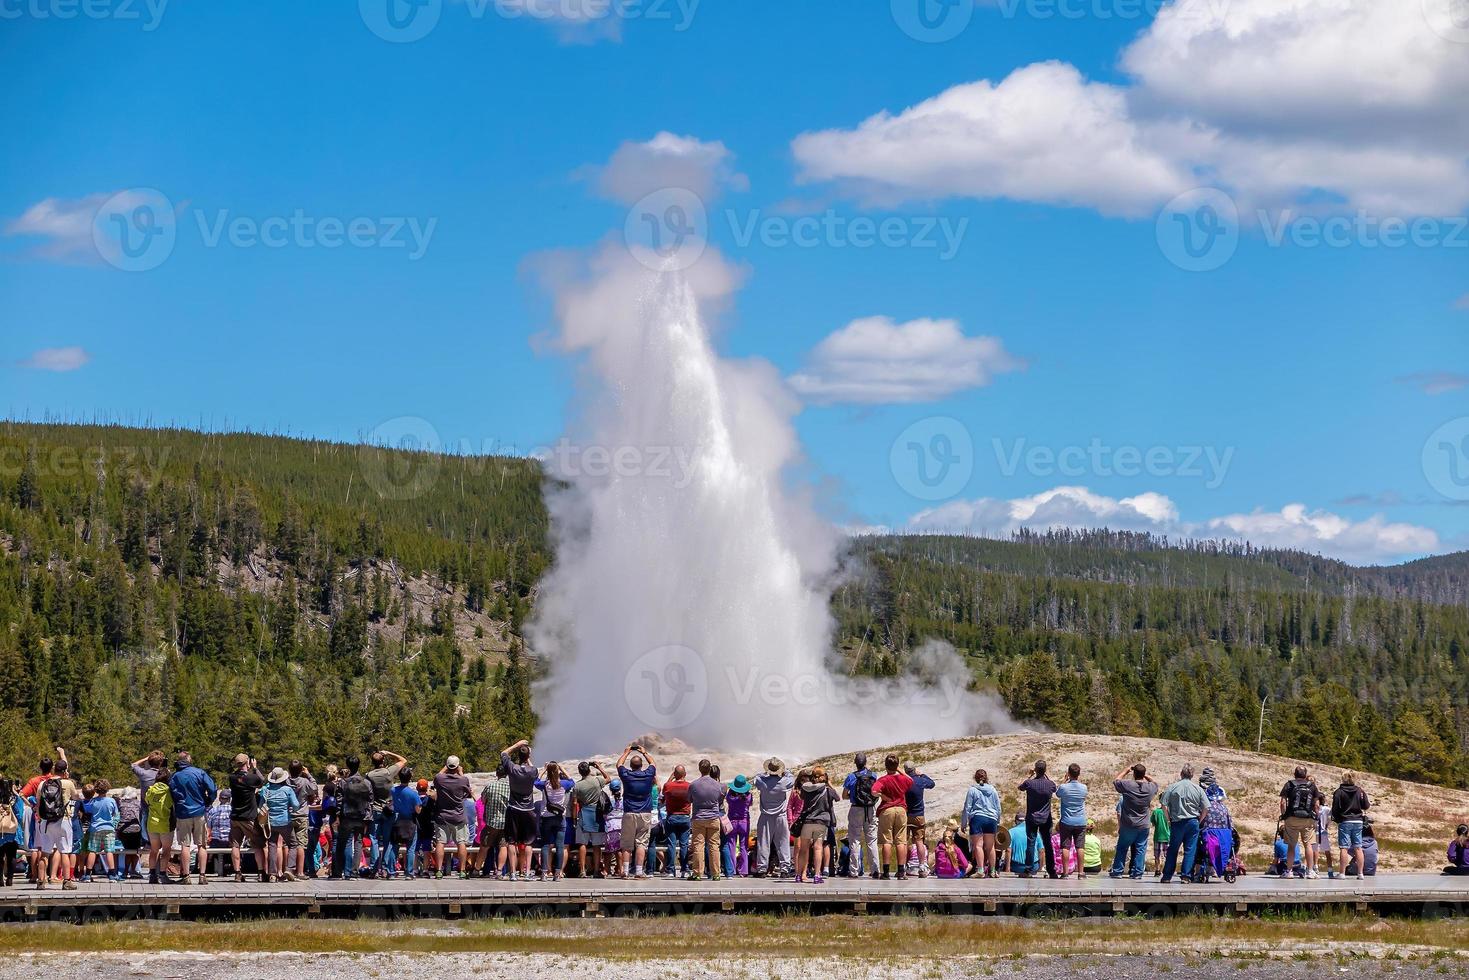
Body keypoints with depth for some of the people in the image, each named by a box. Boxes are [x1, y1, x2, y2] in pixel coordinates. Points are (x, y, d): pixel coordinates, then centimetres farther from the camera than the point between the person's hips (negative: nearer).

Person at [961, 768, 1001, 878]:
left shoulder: (972, 790, -2)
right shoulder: (993, 790, 11)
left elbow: (967, 808, -1)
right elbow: (998, 808, 16)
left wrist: (964, 823, 5)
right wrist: (997, 823, 26)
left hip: (977, 818, -4)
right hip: (991, 819, 4)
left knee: (978, 845, -7)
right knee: (990, 846, 10)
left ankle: (980, 870, -17)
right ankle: (992, 871, 12)